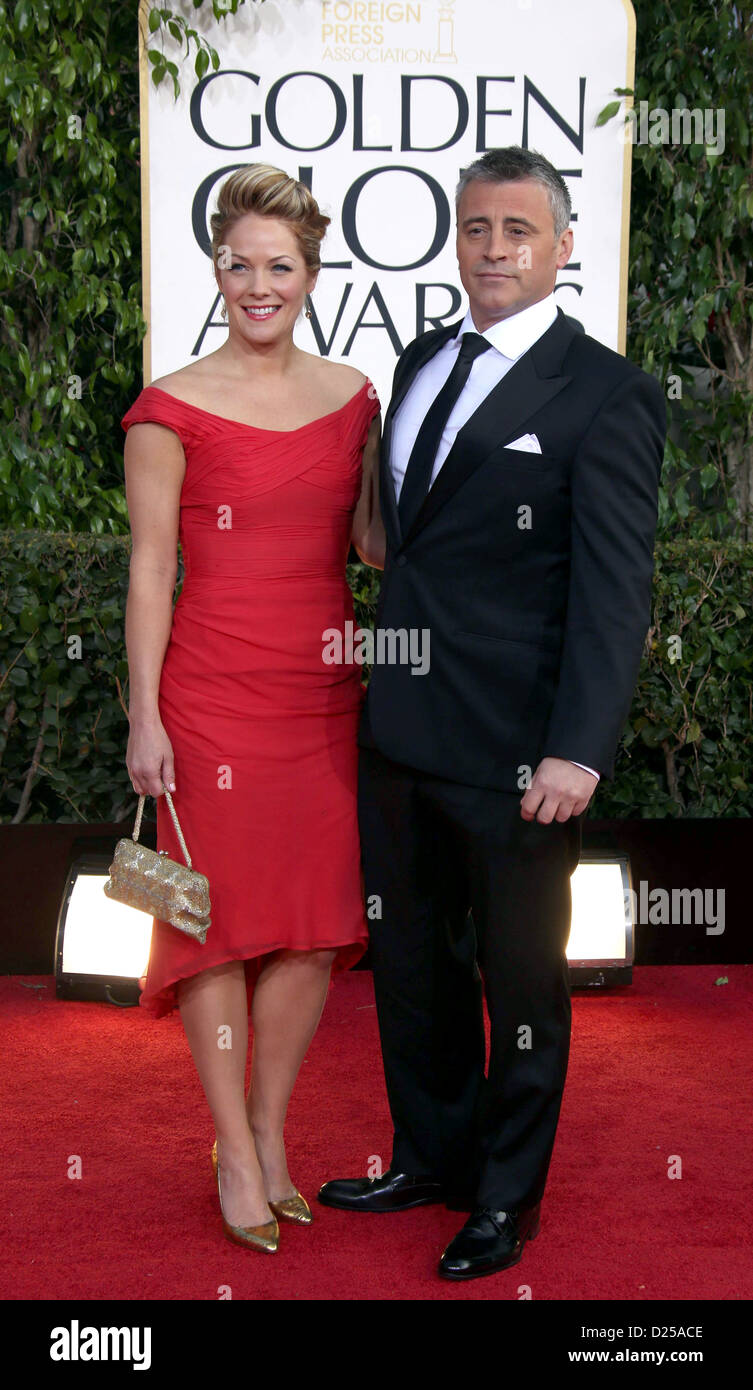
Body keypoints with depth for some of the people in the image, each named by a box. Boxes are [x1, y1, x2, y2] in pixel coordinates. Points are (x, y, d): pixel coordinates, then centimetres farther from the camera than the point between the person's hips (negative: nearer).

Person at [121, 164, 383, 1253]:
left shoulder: (353, 395, 9)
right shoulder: (173, 408, -4)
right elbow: (150, 571, -4)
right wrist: (144, 718, -8)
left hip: (326, 690, 4)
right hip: (214, 692, -4)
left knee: (316, 921, 8)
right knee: (222, 915, 4)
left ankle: (272, 1135, 26)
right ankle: (235, 1153, 20)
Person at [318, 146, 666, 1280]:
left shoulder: (606, 396, -10)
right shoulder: (423, 360, 11)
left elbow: (614, 590, -14)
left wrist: (577, 751, -21)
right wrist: (384, 679, 11)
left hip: (515, 750, -6)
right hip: (400, 731, 7)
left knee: (520, 980, 11)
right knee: (411, 963, 19)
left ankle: (506, 1198, 30)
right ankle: (430, 1155, 39)